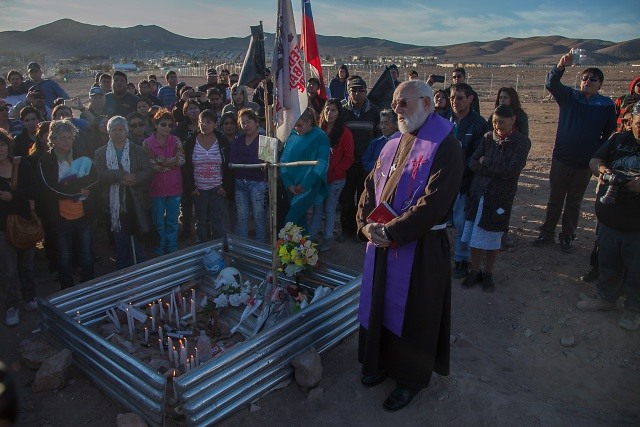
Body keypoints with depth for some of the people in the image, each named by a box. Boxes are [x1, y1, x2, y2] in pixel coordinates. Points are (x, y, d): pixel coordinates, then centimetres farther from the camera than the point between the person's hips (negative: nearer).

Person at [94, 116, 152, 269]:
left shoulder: (138, 151, 7)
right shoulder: (100, 153, 7)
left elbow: (148, 171, -4)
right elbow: (100, 175, -8)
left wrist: (131, 179, -21)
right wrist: (121, 175, -22)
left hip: (136, 204, -1)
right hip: (114, 205, 1)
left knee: (137, 242, 5)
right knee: (120, 244, 11)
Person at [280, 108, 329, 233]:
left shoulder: (320, 137, -6)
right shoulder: (292, 135, 7)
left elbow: (321, 164, -12)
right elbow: (283, 160, 5)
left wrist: (304, 185, -15)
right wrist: (288, 184, -6)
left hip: (309, 187, -5)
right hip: (292, 187, 5)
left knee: (290, 221, -12)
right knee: (300, 219, 12)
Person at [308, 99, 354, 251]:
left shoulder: (345, 133, -9)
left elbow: (348, 158, -9)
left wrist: (334, 172, -13)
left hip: (335, 179, -3)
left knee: (329, 209, 8)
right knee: (317, 208, 11)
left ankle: (328, 238, 22)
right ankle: (310, 237, 20)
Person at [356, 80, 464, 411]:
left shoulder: (445, 147, -14)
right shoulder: (393, 144, 10)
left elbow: (435, 202, -23)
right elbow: (371, 186, 11)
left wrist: (391, 232, -22)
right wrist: (366, 224, -6)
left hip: (420, 248, -7)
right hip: (381, 242, 7)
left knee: (411, 312, 9)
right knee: (380, 304, 18)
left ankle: (410, 378, 31)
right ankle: (383, 362, 42)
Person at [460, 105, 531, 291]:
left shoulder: (522, 142, -5)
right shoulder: (488, 137, 3)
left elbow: (512, 170, -16)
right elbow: (472, 163, -3)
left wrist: (486, 162, -11)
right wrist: (498, 170, -14)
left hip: (500, 197, -3)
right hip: (478, 193, 3)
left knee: (492, 236, 9)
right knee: (474, 234, 7)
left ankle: (488, 273, 26)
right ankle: (475, 271, 23)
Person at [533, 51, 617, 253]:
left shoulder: (607, 105, -2)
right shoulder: (569, 96, -2)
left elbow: (609, 134, 2)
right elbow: (551, 84, -18)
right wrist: (561, 66, -36)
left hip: (585, 163, 0)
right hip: (561, 159, 0)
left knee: (574, 203, 12)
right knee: (555, 200, 10)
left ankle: (567, 237, 24)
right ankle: (547, 233, 22)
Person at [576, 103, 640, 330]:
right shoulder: (619, 140, 2)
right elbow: (594, 160, 4)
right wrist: (601, 169, -19)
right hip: (609, 217, 4)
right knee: (608, 263, 18)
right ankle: (605, 297, 36)